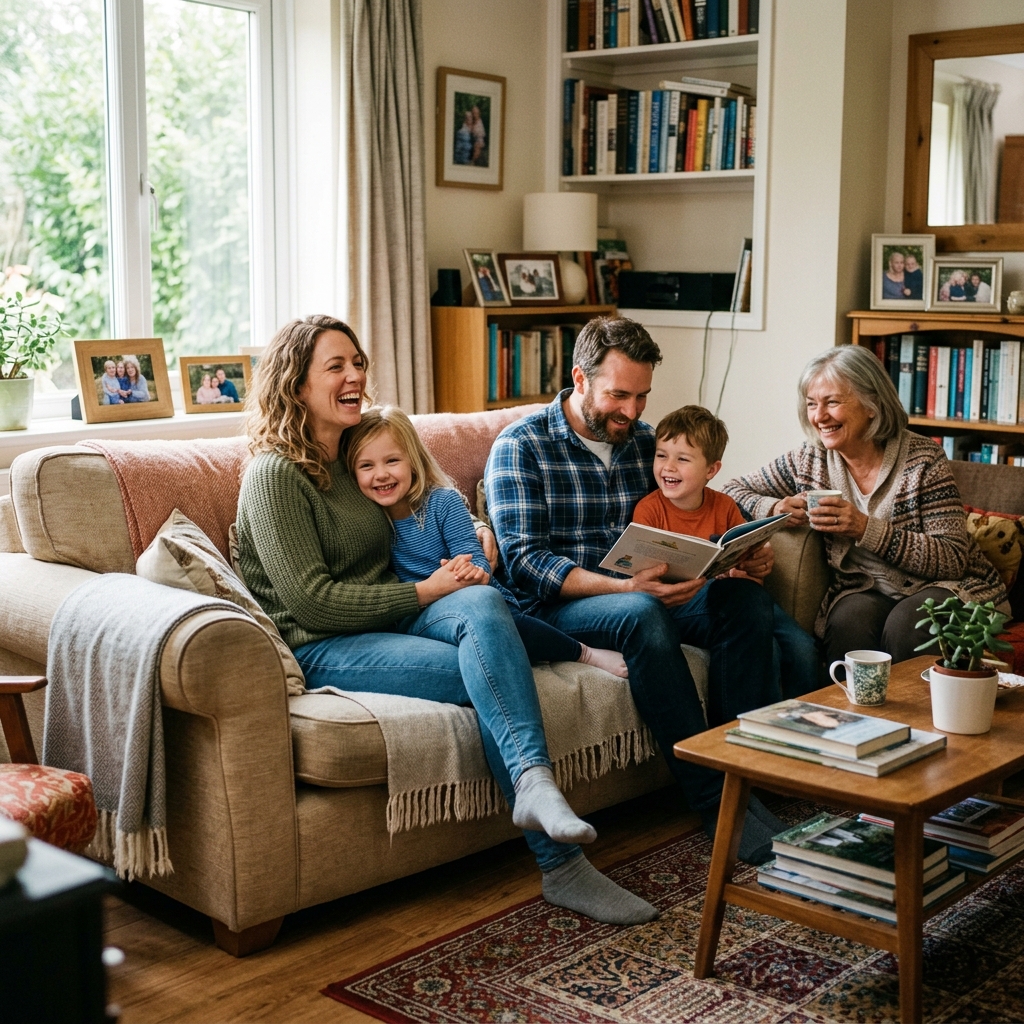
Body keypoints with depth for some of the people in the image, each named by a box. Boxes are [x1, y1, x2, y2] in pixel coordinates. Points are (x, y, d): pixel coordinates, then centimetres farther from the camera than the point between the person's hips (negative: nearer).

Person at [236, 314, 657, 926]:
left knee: (482, 604, -30)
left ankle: (533, 781, -48)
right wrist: (423, 594, -13)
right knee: (487, 674, -28)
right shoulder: (276, 473, -6)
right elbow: (311, 600, -14)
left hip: (387, 620, 6)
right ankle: (561, 862, -32)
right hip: (321, 649, -6)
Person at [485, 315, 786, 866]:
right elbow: (525, 561, -15)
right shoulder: (520, 446, -5)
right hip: (556, 604, -5)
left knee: (746, 598, -21)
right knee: (642, 614, -37)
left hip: (644, 592, 6)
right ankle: (715, 801, -31)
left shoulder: (645, 441, 13)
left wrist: (743, 558, -6)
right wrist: (625, 587, -30)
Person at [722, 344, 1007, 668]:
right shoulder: (809, 461, -1)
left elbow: (954, 560, -16)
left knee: (905, 624, -33)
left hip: (937, 587, -2)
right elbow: (732, 491, 10)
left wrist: (866, 529, -26)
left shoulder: (921, 460, -12)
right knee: (848, 620, -31)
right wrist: (773, 508, -13)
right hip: (864, 591, 2)